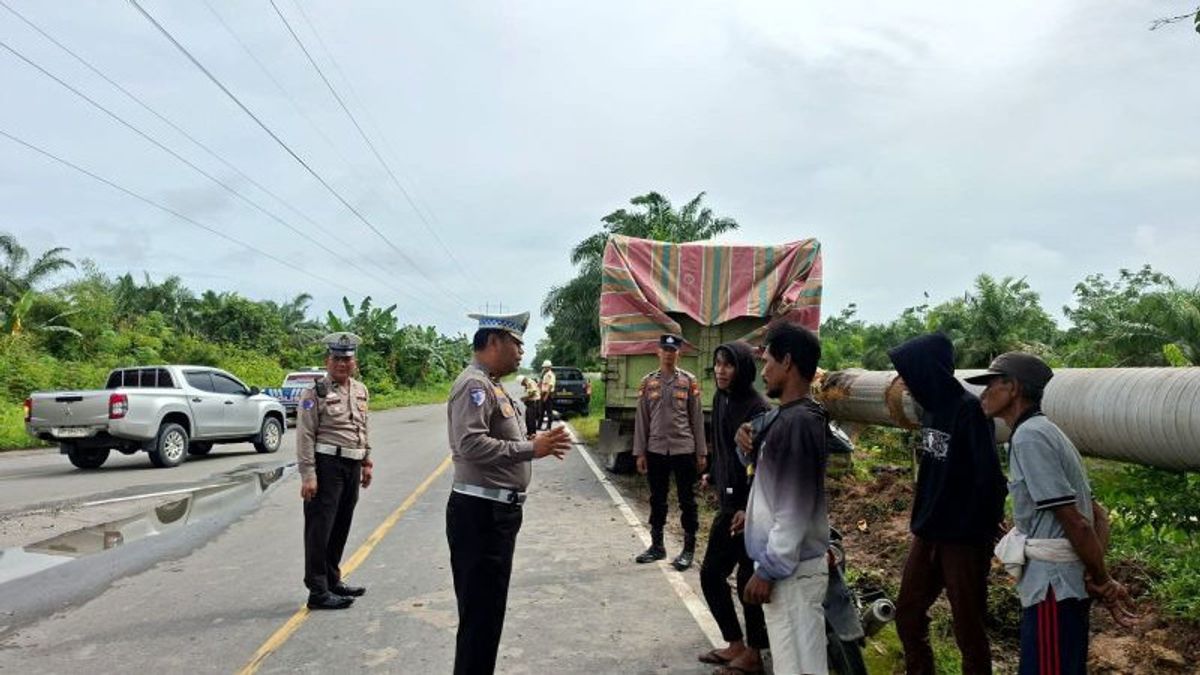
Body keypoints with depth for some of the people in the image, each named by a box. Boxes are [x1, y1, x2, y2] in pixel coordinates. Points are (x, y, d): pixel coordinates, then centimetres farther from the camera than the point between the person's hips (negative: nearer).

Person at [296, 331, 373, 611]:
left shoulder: (361, 391, 12)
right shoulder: (315, 393, -10)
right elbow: (305, 436, -13)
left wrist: (367, 461, 18)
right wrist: (308, 475, -17)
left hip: (352, 467, 7)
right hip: (326, 465, -7)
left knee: (341, 528, 16)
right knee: (320, 530, -1)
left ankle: (332, 581, 29)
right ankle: (318, 592, 5)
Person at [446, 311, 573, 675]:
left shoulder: (492, 385, 17)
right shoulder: (474, 384, -15)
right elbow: (472, 445, -27)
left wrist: (539, 443, 7)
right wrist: (532, 448, -24)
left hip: (497, 511, 11)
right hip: (480, 513, -11)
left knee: (487, 611, 19)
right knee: (480, 614, -3)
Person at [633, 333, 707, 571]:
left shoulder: (689, 381, 0)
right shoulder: (648, 382, 4)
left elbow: (697, 418, 1)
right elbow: (641, 419, 4)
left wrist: (701, 452, -2)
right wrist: (639, 452, 0)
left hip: (684, 449, -2)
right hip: (656, 450, 2)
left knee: (687, 500, 4)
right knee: (657, 499, 12)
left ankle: (689, 549, 14)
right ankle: (657, 546, 24)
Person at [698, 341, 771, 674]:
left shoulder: (758, 409, -17)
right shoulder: (720, 400, 7)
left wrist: (749, 507, -24)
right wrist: (713, 476, 25)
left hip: (750, 507, -9)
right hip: (728, 502, 9)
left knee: (748, 578, 3)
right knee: (711, 572, 13)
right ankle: (736, 645, 29)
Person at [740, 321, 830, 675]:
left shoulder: (798, 422, -21)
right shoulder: (787, 417, 9)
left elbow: (794, 509, -22)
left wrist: (768, 570, -18)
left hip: (792, 570, -10)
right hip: (790, 563, 10)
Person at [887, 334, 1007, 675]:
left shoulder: (968, 410, -18)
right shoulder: (932, 407, 6)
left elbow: (988, 477, -20)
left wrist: (981, 529, -14)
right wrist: (921, 518, 12)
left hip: (963, 538, -8)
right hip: (927, 533, 8)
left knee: (968, 626, 7)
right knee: (907, 613, 15)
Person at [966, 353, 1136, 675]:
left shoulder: (1029, 436, -17)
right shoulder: (1046, 431, 13)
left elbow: (1075, 522, -19)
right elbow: (1099, 516, 14)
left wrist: (1103, 583, -8)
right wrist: (1100, 580, 4)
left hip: (1053, 587, -10)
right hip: (1062, 584, 10)